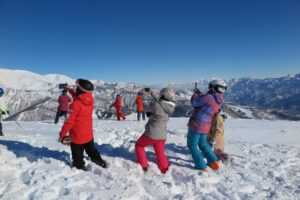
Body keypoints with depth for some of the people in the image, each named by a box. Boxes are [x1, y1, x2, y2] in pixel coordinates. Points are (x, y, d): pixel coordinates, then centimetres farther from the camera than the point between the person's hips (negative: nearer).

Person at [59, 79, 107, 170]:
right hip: (89, 134, 6)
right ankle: (102, 164, 39)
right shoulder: (90, 100, -8)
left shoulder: (76, 104, -25)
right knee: (92, 151, 28)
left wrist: (62, 134, -9)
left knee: (78, 157, 15)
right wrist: (70, 89, 25)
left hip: (77, 136, -6)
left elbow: (70, 121, -21)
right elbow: (78, 97, 15)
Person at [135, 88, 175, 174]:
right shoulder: (169, 108, 0)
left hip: (151, 133, -5)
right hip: (162, 135, 6)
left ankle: (143, 166, 20)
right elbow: (159, 101, 18)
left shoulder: (156, 105, -21)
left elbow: (147, 109, 0)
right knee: (160, 154, 19)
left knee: (139, 145, 19)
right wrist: (152, 93, 30)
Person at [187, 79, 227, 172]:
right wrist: (199, 94, 12)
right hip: (205, 126, 8)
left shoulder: (209, 97, -22)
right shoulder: (218, 101, 6)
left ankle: (201, 166, 11)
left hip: (196, 125, -8)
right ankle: (213, 162, 30)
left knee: (192, 145, 8)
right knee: (202, 143, 28)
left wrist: (196, 93, 1)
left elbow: (194, 103, -16)